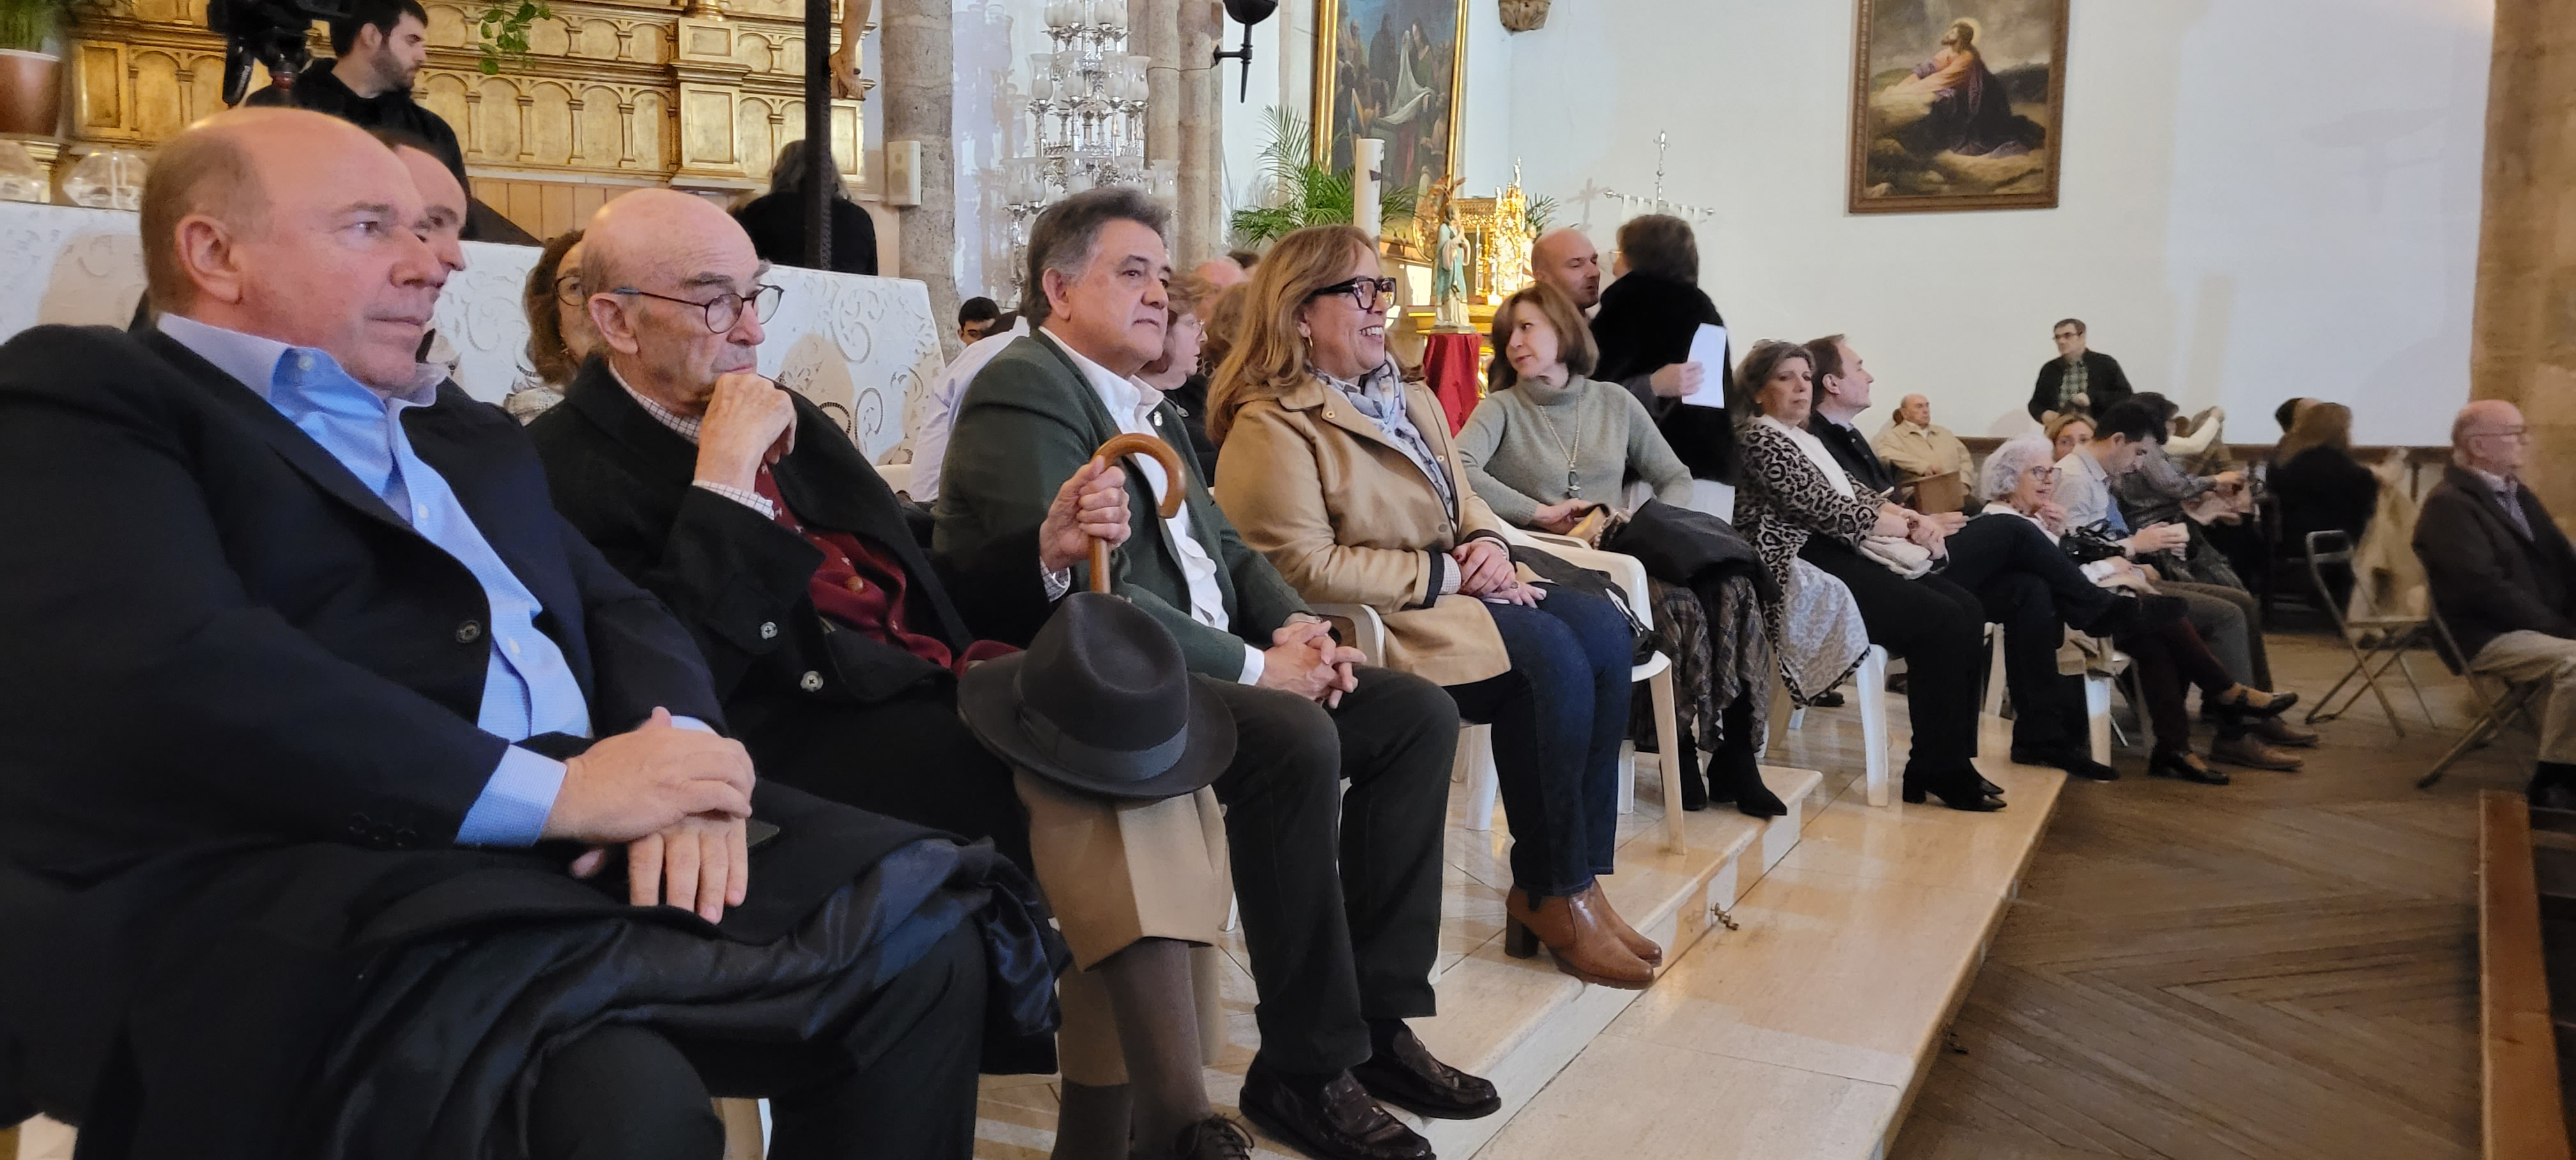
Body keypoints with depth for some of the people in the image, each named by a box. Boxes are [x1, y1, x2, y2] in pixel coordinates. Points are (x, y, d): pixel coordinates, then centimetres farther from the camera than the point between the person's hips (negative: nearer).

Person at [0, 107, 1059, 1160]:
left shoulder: (473, 437, 27)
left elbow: (621, 614, 18)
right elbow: (165, 672, -15)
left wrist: (682, 757, -6)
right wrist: (555, 790, -16)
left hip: (585, 840, 7)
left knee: (925, 941, -11)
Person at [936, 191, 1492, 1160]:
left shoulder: (1147, 404, 19)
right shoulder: (1025, 391, -12)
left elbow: (1223, 546, 21)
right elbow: (1088, 594, -22)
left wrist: (1296, 626, 0)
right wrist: (1255, 667, -18)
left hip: (1200, 664, 10)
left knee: (1418, 713, 0)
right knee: (1298, 741, -32)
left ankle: (1377, 1015, 3)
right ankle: (1306, 1069, -16)